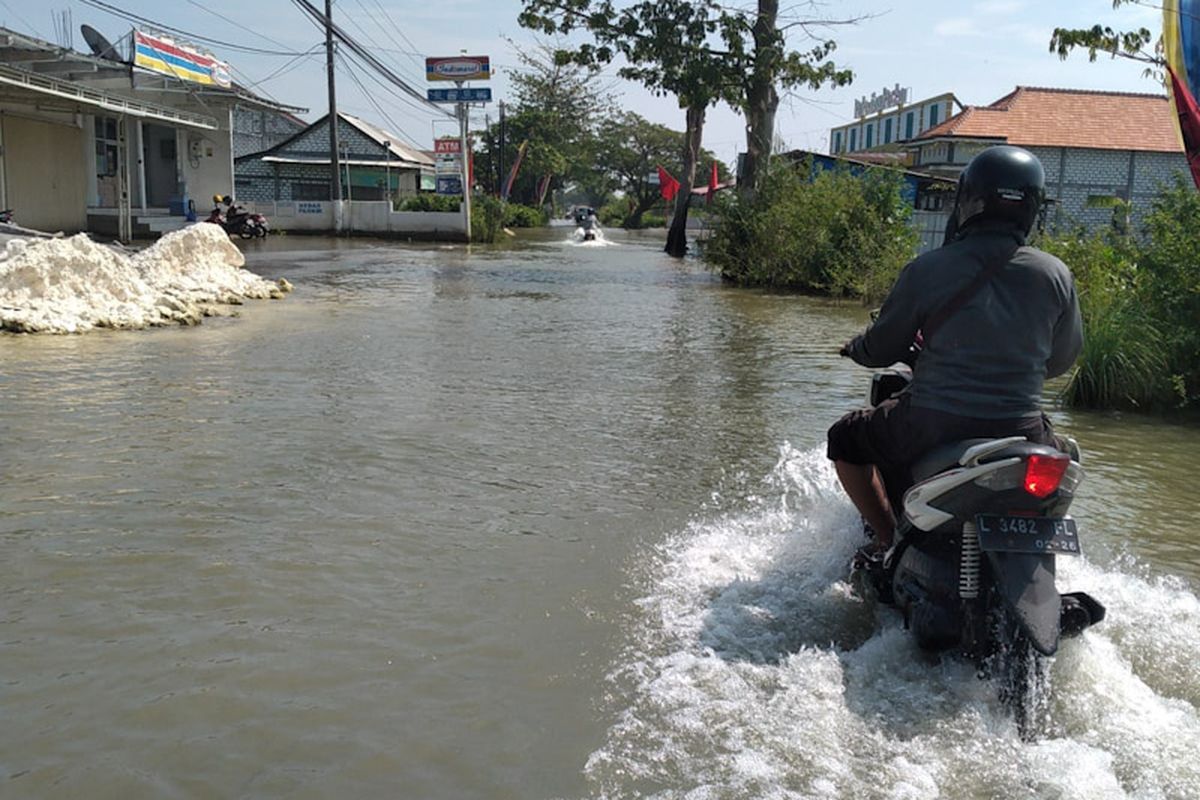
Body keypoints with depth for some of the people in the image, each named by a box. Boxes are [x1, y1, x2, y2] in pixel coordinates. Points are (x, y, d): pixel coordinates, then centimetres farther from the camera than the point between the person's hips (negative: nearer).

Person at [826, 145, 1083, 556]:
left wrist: (855, 347, 26)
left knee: (845, 438, 23)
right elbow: (1062, 359, 13)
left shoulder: (926, 270, -7)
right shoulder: (1056, 276, 0)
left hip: (932, 428, -3)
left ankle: (887, 538, 14)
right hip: (1020, 435, 3)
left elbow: (879, 350, 2)